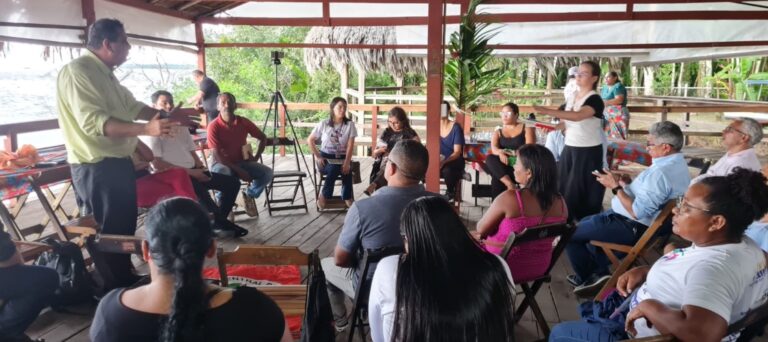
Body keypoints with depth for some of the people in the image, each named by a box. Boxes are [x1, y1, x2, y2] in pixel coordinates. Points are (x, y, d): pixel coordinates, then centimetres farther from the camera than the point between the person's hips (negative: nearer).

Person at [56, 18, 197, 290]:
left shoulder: (104, 72, 12)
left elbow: (132, 106, 19)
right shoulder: (78, 71, -18)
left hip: (118, 162, 10)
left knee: (125, 226, 20)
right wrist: (146, 129, -37)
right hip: (97, 168, -10)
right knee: (108, 232, 3)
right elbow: (93, 122, -28)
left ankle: (126, 281, 36)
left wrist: (169, 115, 12)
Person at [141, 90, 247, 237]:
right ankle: (222, 221, -17)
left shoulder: (181, 126, 17)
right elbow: (157, 164, -14)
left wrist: (201, 168, -1)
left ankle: (218, 223, -5)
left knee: (232, 181, -5)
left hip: (193, 172, 8)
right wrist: (189, 172, -17)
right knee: (198, 188, -38)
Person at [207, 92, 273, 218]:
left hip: (242, 161, 4)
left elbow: (263, 138, 10)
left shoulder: (244, 122, -5)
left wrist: (256, 157, -3)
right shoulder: (214, 126, -15)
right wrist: (238, 170, -25)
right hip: (222, 163, -4)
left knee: (267, 173, -19)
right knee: (223, 175, -39)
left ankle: (249, 195, 9)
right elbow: (217, 156, -19)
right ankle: (224, 204, -10)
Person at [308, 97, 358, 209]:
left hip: (342, 158, 1)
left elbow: (350, 145, -8)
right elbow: (310, 140, 5)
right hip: (326, 157, -1)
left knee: (346, 170, -32)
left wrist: (347, 162, -20)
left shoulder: (350, 124, -2)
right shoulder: (324, 124, -2)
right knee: (334, 168, -33)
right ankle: (324, 195, -11)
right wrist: (317, 156, -4)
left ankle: (347, 197, -11)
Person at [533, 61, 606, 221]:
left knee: (583, 190, -1)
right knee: (563, 187, 7)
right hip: (569, 149, 7)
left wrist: (547, 111, -41)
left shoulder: (595, 100, -15)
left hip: (588, 152, -7)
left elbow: (577, 116, -34)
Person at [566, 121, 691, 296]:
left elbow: (637, 212, -31)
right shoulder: (677, 163, 3)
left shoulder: (660, 172, -31)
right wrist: (629, 183, 3)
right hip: (638, 222, 11)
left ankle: (586, 279, 20)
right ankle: (600, 272, 25)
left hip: (632, 227, -11)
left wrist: (616, 187, -22)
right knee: (585, 223, 26)